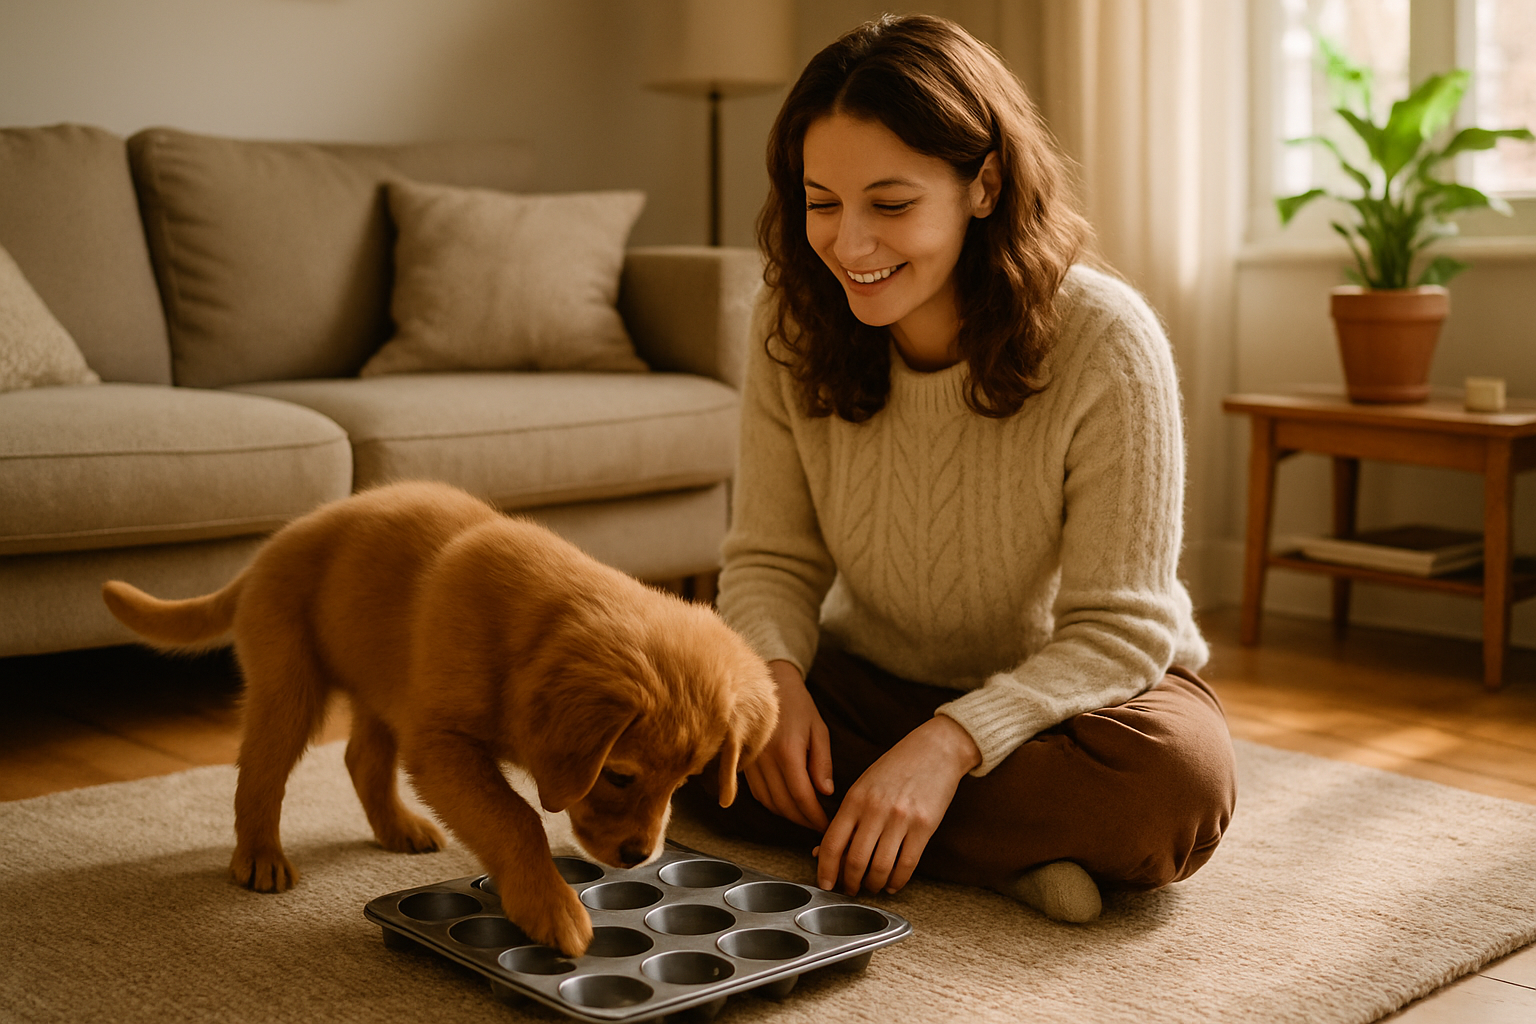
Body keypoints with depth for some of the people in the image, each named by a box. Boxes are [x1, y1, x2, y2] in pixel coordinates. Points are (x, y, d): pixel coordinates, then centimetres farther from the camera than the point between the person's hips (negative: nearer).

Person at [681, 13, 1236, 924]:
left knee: (1175, 780, -36)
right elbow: (772, 560, -6)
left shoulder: (1106, 343, -24)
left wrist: (950, 743, -37)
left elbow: (1119, 629, -23)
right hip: (874, 685, 4)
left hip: (1079, 687, -3)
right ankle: (1005, 853, -19)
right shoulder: (793, 331, -12)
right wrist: (777, 676, -29)